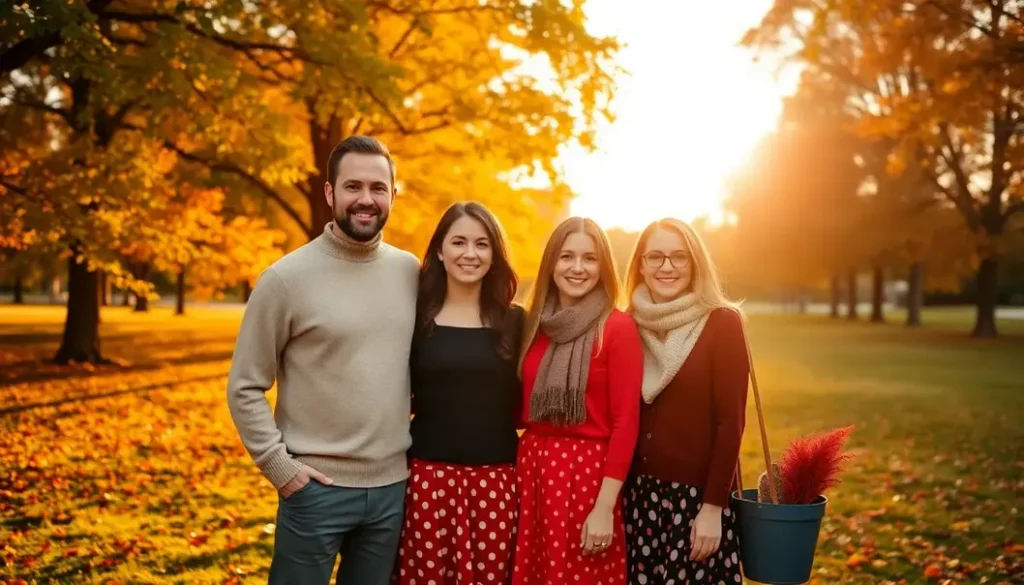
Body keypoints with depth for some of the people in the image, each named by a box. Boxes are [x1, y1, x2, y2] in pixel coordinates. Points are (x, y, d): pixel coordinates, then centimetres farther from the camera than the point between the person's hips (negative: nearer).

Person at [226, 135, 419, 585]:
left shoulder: (411, 271, 3)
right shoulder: (287, 278, -9)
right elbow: (244, 388, -5)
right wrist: (279, 466, -11)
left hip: (392, 485, 4)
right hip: (315, 488, -4)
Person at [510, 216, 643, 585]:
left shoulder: (618, 328, -9)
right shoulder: (535, 324, 8)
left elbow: (626, 421, -12)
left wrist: (605, 507, -15)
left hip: (587, 470, -5)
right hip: (532, 464, 5)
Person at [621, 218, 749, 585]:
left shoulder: (722, 323, -7)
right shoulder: (631, 325, 4)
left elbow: (730, 421, -10)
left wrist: (713, 506, -13)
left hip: (696, 494, -4)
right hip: (637, 493, 4)